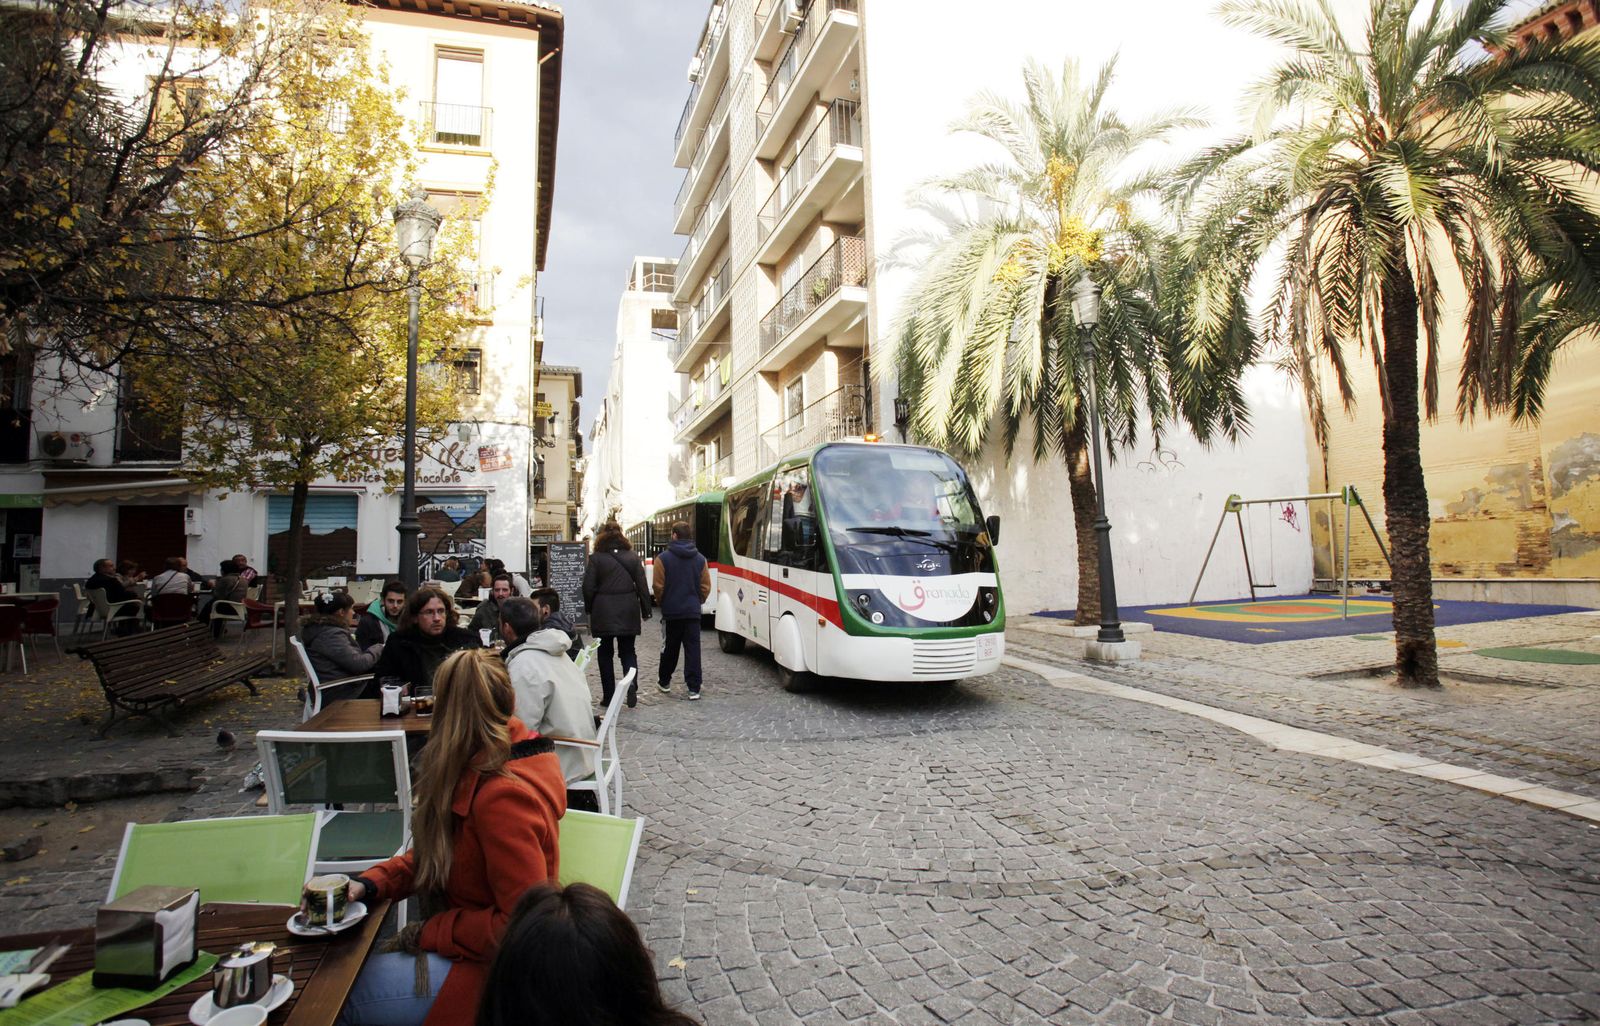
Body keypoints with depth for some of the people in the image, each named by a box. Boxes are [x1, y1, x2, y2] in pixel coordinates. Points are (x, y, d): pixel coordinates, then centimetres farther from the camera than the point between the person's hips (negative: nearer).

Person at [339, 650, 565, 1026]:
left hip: (493, 967, -8)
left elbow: (521, 924, -24)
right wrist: (369, 883, -3)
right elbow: (436, 854, 12)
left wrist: (432, 932, -14)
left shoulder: (503, 797, -29)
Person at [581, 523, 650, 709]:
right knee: (628, 652, 12)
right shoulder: (632, 557, 1)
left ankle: (609, 697, 10)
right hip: (628, 612, 2)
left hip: (603, 613, -2)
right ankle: (632, 689, -6)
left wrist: (590, 609, 6)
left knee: (605, 654, 9)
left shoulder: (596, 558, -7)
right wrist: (646, 610, 8)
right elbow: (642, 586, 1)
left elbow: (588, 588, -8)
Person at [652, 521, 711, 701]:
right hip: (693, 612, 2)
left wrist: (661, 603, 11)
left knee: (669, 648, 13)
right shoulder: (700, 559, 2)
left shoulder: (663, 558, -8)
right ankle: (694, 689, -3)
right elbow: (706, 586, 3)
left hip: (671, 611, -1)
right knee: (693, 649, 1)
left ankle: (664, 682, 29)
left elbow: (658, 586, -6)